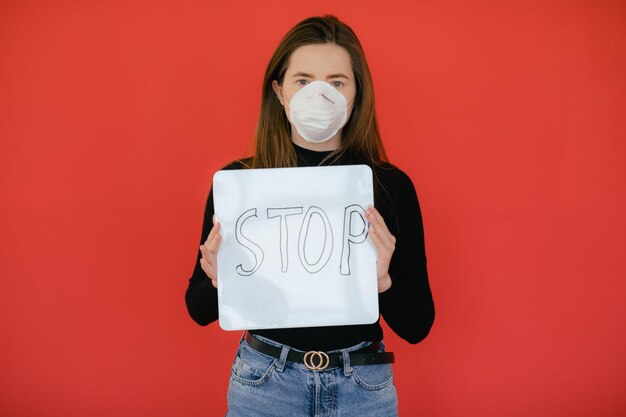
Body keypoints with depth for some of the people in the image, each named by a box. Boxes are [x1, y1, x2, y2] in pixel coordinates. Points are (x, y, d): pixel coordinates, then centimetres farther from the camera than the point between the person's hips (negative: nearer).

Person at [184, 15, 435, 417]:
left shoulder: (392, 185, -8)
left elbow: (417, 327, -5)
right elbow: (199, 311, 2)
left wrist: (382, 280, -23)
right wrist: (219, 282, -19)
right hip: (263, 383, 0)